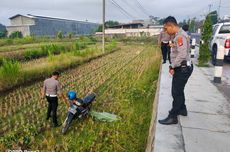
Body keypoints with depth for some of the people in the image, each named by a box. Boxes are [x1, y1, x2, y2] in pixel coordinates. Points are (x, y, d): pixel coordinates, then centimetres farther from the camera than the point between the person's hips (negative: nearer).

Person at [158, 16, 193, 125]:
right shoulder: (179, 35, 11)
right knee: (179, 90, 22)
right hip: (181, 68, 10)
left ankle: (172, 117, 10)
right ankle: (182, 109, 39)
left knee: (176, 92, -2)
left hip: (182, 69, -10)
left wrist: (172, 66, -19)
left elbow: (182, 55, -29)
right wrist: (173, 66, 7)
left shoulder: (180, 36, -21)